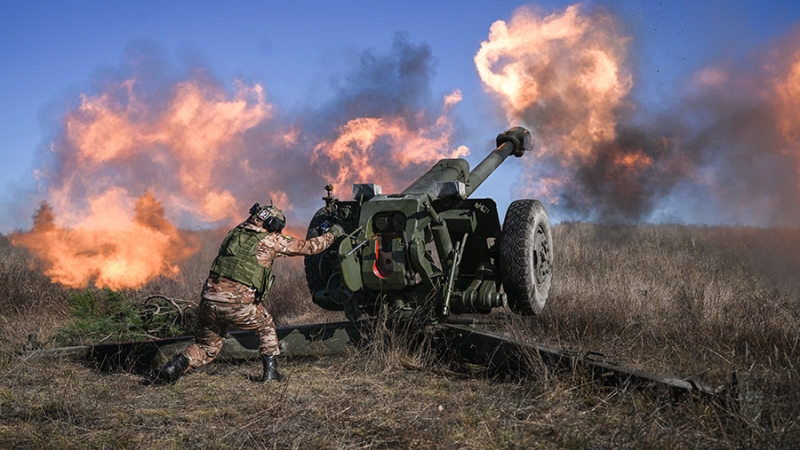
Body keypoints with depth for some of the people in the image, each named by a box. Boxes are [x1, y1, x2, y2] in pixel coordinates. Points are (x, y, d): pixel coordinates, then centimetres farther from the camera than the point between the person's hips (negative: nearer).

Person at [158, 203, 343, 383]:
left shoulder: (234, 233, 18)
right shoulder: (271, 239, 4)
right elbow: (308, 247, 13)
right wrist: (332, 233, 30)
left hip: (209, 300, 5)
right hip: (237, 304, -4)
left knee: (206, 349, 22)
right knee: (265, 326, 26)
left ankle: (177, 364, -2)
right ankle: (271, 371, 21)